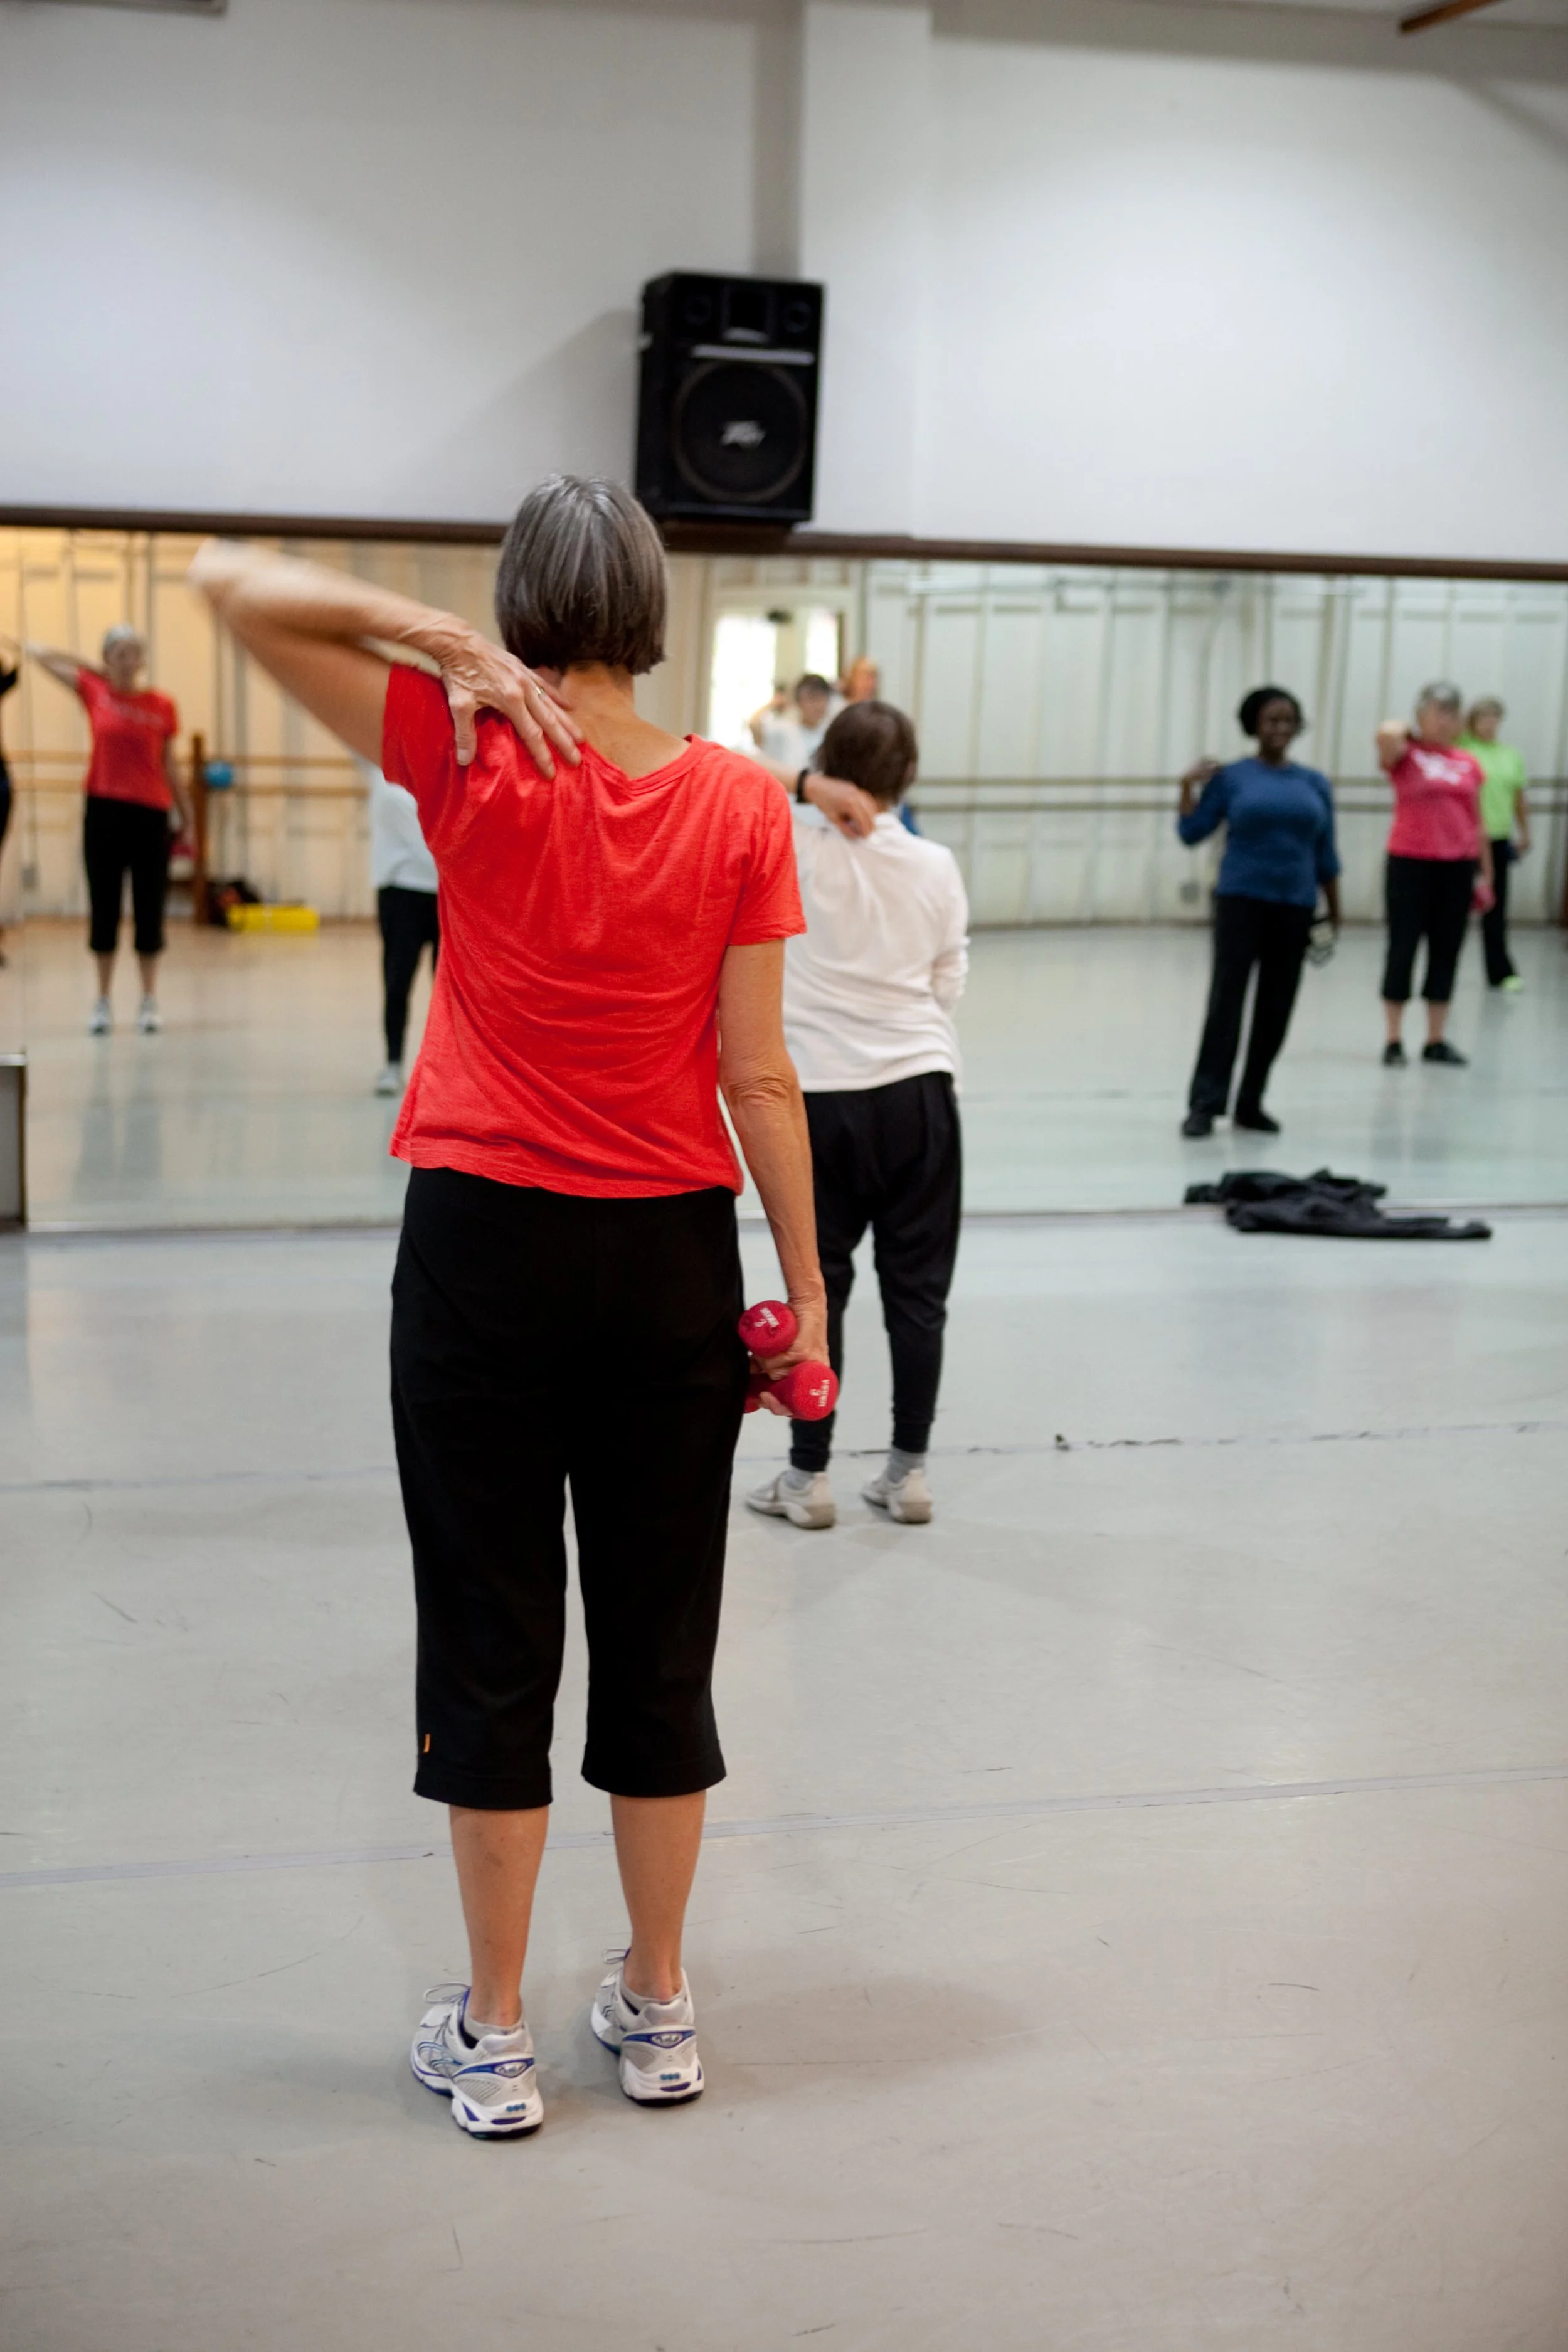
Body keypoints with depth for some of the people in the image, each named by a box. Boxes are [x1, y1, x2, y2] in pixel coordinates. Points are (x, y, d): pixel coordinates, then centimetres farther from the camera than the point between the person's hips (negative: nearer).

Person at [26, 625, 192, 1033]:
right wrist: (96, 669, 10)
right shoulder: (93, 690, 4)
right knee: (104, 907, 6)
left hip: (151, 814, 0)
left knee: (149, 908, 5)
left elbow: (169, 766, 9)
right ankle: (103, 1000, 14)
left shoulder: (162, 706, 3)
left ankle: (149, 1000, 15)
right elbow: (39, 653, 8)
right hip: (103, 811, 0)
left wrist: (186, 815, 7)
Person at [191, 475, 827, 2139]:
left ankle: (493, 2041, 20)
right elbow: (757, 1074, -5)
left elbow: (232, 585, -6)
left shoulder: (467, 761, -9)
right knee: (661, 1637, 14)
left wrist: (443, 641, -13)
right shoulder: (740, 802, -5)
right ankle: (657, 2013, 28)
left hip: (485, 1244, -2)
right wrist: (806, 1289, 2)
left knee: (492, 1640, 9)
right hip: (673, 1253, 2)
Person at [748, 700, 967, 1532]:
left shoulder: (795, 846, -7)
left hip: (821, 1092, -2)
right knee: (917, 1284, 9)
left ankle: (808, 1475, 12)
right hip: (918, 1088, 2)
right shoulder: (936, 866, 0)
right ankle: (908, 1469, 15)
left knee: (818, 1285, 6)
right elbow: (949, 984, 7)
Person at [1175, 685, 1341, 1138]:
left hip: (1294, 907, 3)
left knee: (1276, 1008, 6)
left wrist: (1335, 912, 9)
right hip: (1241, 900, -3)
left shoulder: (1315, 784, 8)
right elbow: (1192, 833, -2)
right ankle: (1205, 1103, -10)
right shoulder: (1231, 777, 1)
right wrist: (1189, 787, -13)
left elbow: (1326, 855, 11)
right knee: (1226, 999, -10)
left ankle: (1250, 1103, 16)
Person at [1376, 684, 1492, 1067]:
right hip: (1410, 863, -4)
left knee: (1446, 952, 8)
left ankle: (1436, 1039, 17)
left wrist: (1487, 875, 13)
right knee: (1403, 949, 0)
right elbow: (1386, 734, -26)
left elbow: (1478, 825, 14)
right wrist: (1411, 731, -4)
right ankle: (1393, 1042, 8)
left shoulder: (1469, 763, 9)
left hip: (1458, 866, 4)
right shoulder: (1405, 754, -2)